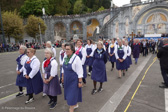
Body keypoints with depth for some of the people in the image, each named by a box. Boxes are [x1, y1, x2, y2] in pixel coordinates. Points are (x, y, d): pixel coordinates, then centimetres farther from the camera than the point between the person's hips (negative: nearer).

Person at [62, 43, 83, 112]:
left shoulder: (76, 58, -22)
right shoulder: (65, 58, -2)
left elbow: (80, 71, -19)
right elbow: (63, 68, 11)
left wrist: (80, 82, -17)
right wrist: (63, 77, 15)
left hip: (74, 80, -7)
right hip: (67, 79, 7)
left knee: (72, 94, 3)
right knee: (69, 93, 20)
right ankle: (75, 104, 45)